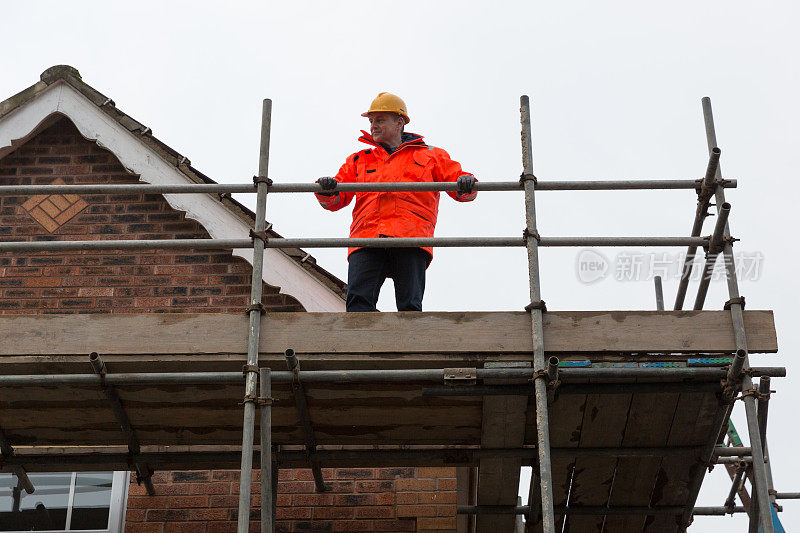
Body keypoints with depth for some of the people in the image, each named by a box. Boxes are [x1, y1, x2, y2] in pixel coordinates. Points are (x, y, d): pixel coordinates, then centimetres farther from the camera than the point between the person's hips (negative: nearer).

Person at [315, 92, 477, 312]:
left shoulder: (430, 156, 24)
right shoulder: (359, 160, 31)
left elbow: (462, 192, 17)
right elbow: (336, 201, 23)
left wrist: (466, 184, -8)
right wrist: (326, 191, -1)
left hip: (410, 238, -2)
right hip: (366, 238, 2)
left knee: (410, 306, -14)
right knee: (358, 301, -19)